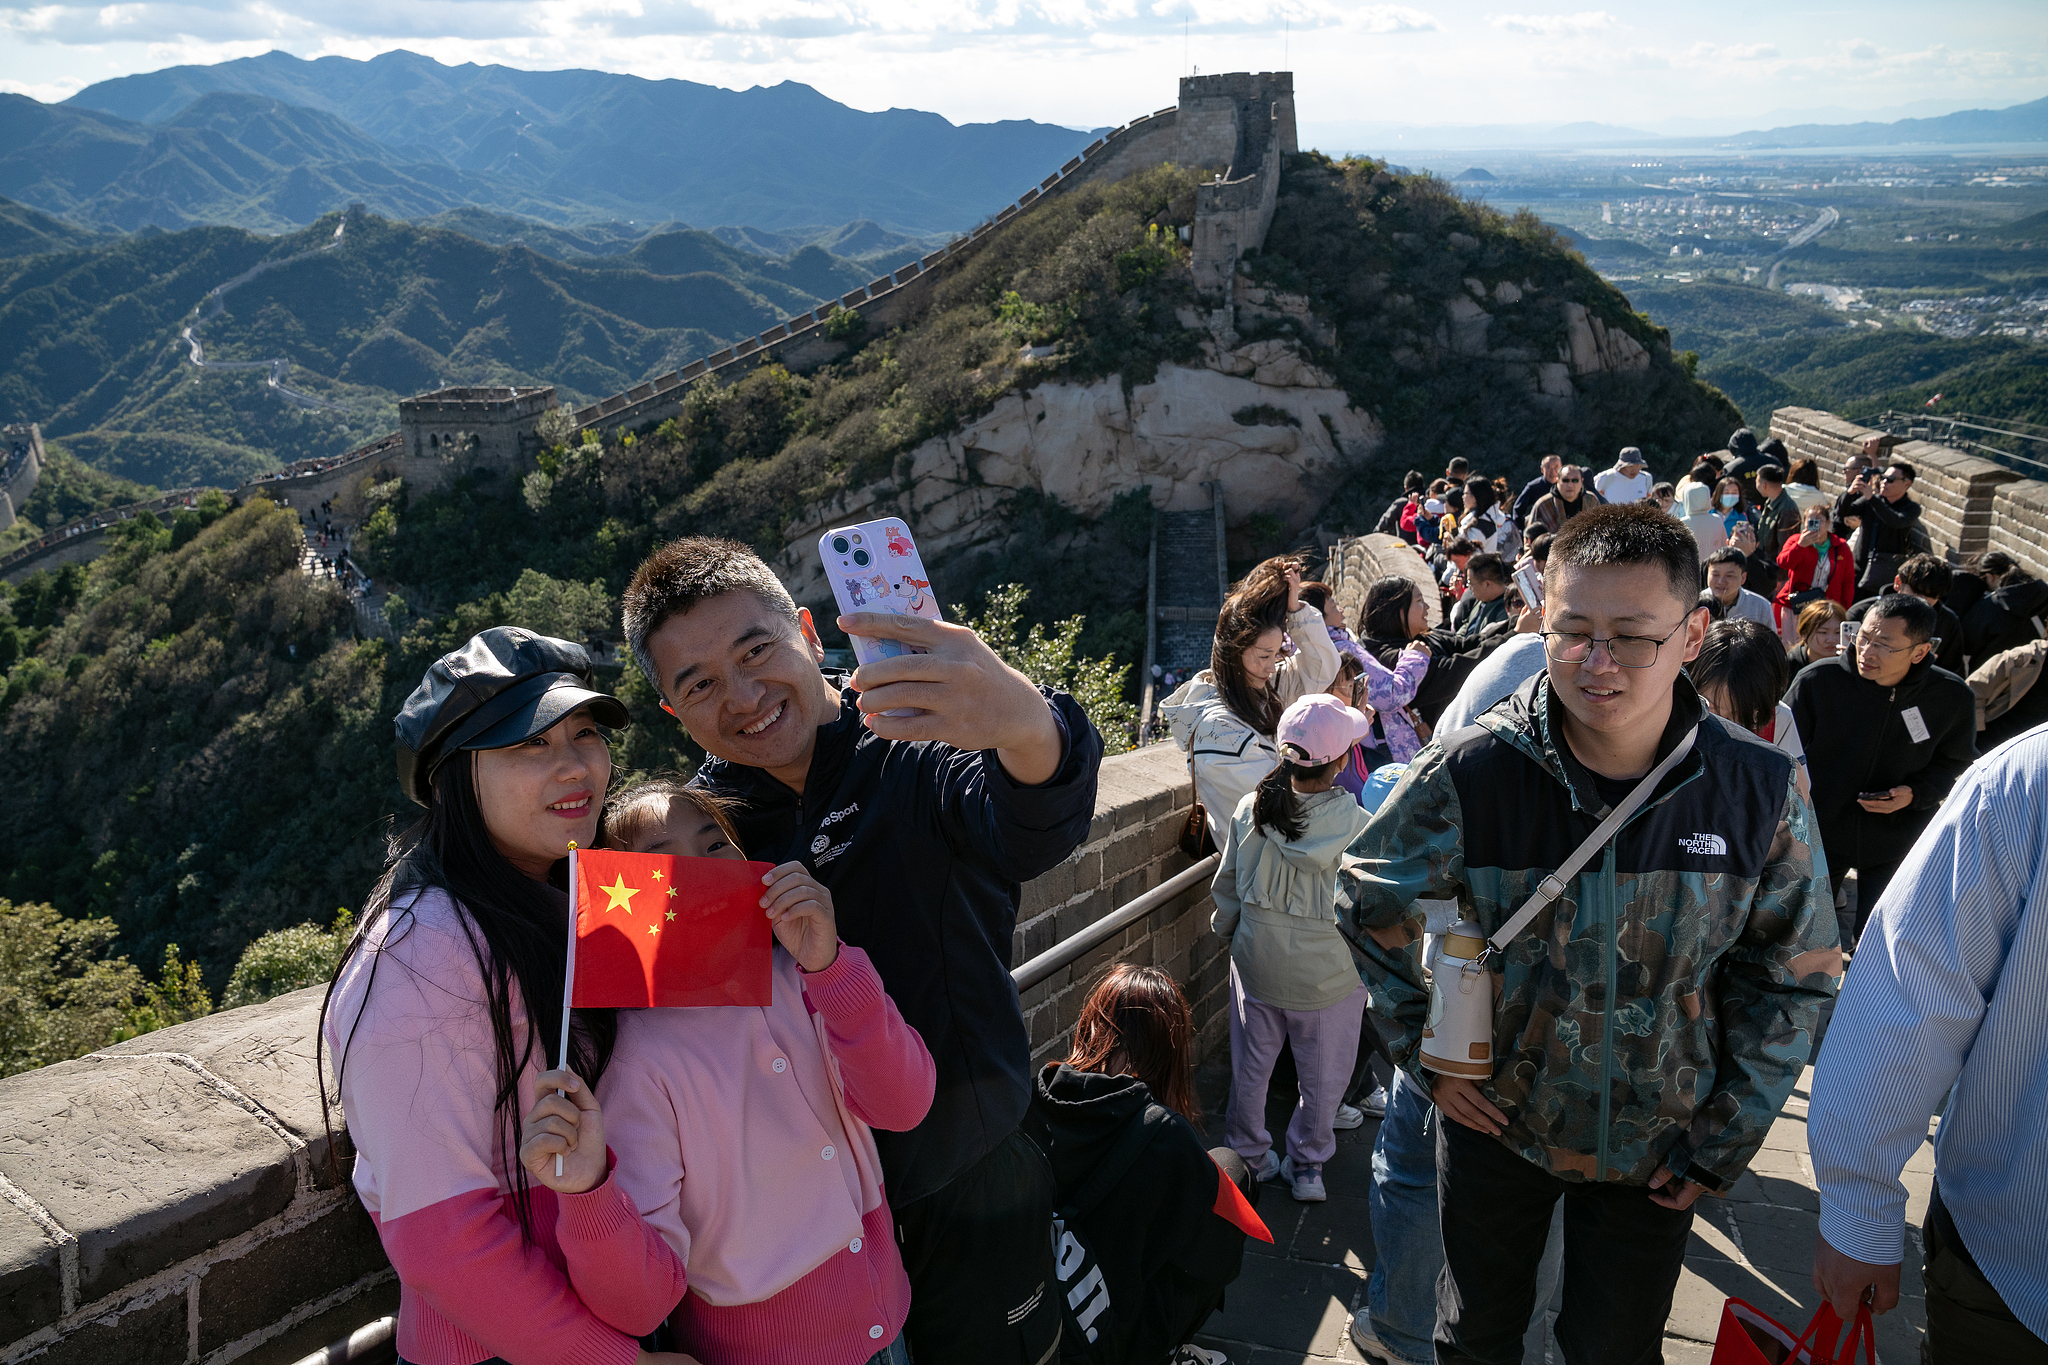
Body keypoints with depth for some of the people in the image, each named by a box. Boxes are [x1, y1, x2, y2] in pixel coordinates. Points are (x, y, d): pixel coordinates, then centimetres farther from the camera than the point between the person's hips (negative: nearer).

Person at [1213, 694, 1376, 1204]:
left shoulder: (1250, 809, -13)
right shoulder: (1356, 824, -24)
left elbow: (1227, 885, 0)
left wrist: (1227, 931, 18)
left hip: (1256, 964, 3)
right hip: (1327, 972, -3)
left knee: (1251, 1066, 21)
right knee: (1322, 1076, 19)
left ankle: (1249, 1157, 37)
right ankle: (1307, 1166, 34)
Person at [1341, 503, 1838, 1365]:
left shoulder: (1759, 792, -16)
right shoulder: (1471, 771, -21)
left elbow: (1794, 973, -3)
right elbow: (1369, 898, -4)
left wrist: (1729, 1137, -4)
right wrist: (1422, 1050, -6)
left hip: (1656, 1145, 1)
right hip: (1495, 1119, 0)